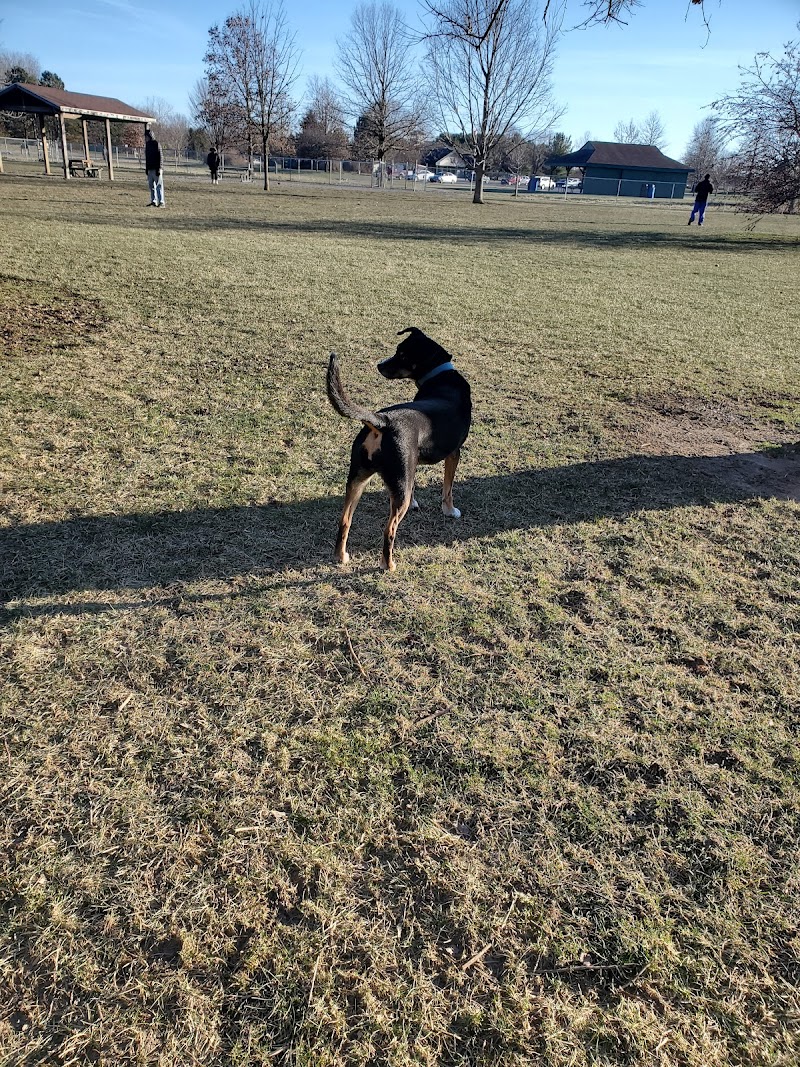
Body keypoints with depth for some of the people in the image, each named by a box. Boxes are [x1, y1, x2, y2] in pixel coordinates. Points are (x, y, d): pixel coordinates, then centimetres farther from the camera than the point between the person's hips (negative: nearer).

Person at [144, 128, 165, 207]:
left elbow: (160, 157, -12)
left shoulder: (156, 144, -8)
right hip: (150, 169, 8)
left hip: (156, 169, -8)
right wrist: (146, 168, 19)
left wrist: (159, 168, -18)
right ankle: (153, 202, 12)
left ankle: (161, 202, -8)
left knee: (159, 186, -8)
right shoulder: (147, 144, 15)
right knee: (151, 186, 8)